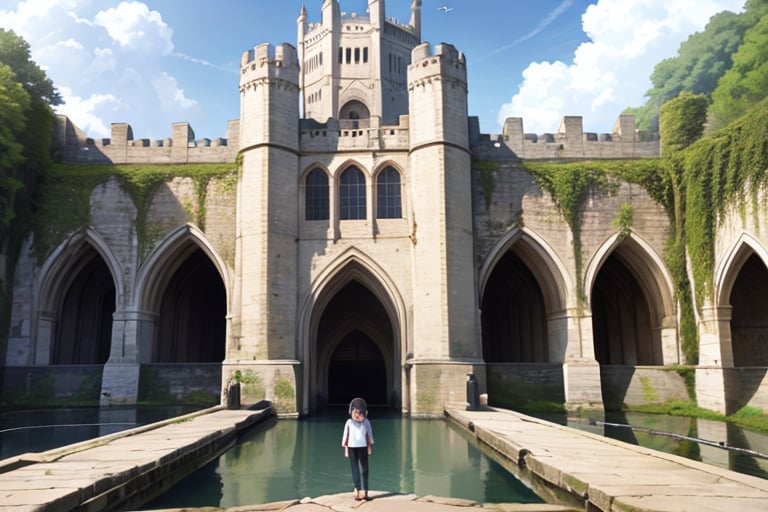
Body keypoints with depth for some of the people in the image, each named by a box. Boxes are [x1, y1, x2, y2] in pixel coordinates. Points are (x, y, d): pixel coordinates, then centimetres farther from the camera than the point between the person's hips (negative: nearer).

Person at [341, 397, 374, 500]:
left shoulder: (366, 422, -3)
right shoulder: (349, 422, -4)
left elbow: (369, 435, 5)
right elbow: (346, 436, 1)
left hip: (363, 447, 1)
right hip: (352, 447, -1)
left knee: (364, 469, 3)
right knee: (355, 469, 4)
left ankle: (364, 491, 7)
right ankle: (357, 490, 6)